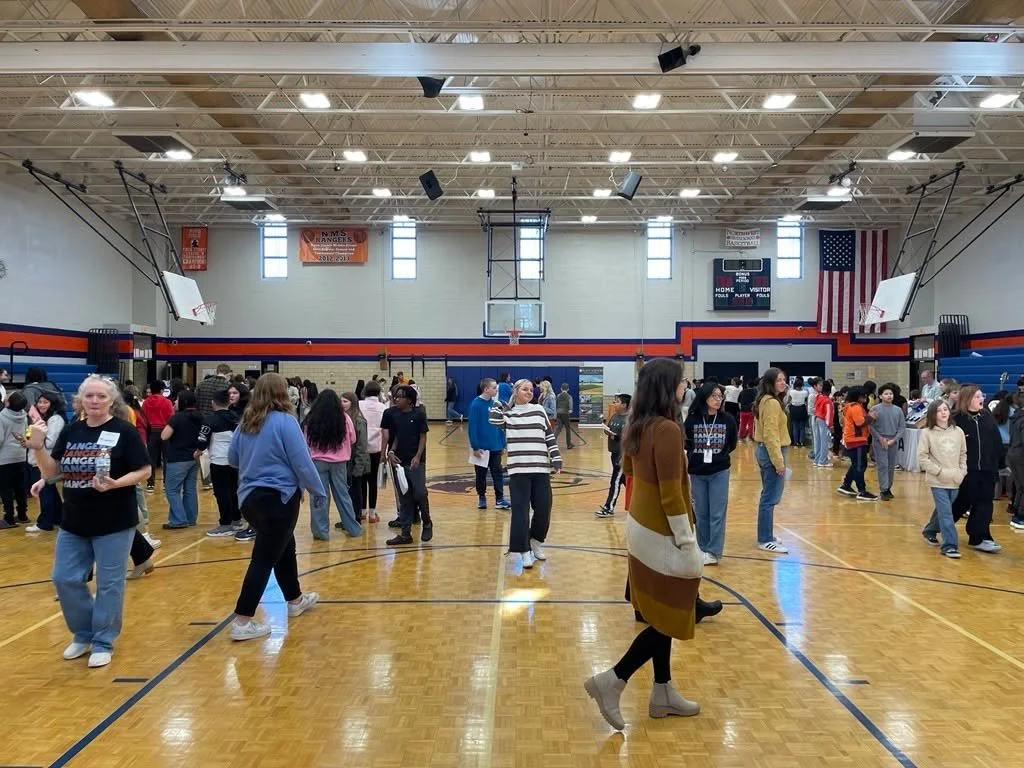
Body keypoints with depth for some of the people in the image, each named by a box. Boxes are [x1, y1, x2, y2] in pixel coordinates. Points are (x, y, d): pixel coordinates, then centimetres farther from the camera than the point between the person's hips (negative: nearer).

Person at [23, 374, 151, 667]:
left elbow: (143, 471, -10)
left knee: (109, 584, 4)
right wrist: (38, 447, -12)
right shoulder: (71, 431, 4)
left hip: (115, 523, -5)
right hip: (73, 522, 5)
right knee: (65, 580, 9)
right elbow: (51, 472, 4)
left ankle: (103, 643, 20)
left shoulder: (124, 431, -10)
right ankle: (83, 634, 30)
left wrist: (116, 484, -26)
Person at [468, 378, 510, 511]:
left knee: (497, 473, 6)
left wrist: (503, 444, 8)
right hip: (482, 447, -4)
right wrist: (475, 447, -17)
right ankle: (481, 498, 23)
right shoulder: (476, 404, -14)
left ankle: (500, 499, 10)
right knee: (481, 474, 10)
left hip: (495, 447, 5)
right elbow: (472, 427, -15)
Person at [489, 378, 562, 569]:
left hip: (541, 469, 3)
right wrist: (500, 402, -5)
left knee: (544, 509, 5)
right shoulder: (507, 413, 5)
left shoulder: (539, 410, 11)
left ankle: (536, 542, 30)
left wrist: (556, 457, 5)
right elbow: (494, 420, -17)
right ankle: (524, 551, 4)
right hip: (518, 469, -2)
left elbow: (549, 436, 12)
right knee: (520, 511, -4)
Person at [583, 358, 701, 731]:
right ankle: (611, 681, 6)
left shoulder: (639, 426, 4)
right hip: (661, 535, -9)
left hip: (641, 527, 9)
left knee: (659, 615, 18)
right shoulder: (667, 430, -23)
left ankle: (663, 693, 28)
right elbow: (671, 496, -23)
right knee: (669, 620, 4)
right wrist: (687, 543, -17)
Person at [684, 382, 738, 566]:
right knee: (701, 513, 11)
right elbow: (684, 442, 4)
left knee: (717, 513, 0)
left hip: (719, 472, -1)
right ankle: (703, 549, 22)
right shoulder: (692, 419, -8)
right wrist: (692, 456, -4)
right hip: (697, 472, 1)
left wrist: (720, 455, 2)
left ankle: (714, 552, 6)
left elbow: (732, 444, 7)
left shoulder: (727, 419, -7)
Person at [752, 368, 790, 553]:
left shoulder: (765, 401, 14)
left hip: (763, 450, 11)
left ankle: (765, 536, 25)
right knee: (770, 498, -5)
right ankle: (765, 540, -1)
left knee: (768, 496, 17)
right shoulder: (772, 403, -17)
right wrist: (779, 461, -23)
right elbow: (771, 434, -23)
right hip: (772, 452, -11)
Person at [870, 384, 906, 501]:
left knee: (891, 467, 9)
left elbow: (902, 427, 2)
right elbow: (870, 426, -5)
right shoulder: (875, 409, -4)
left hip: (893, 442, 3)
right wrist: (880, 438, -12)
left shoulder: (898, 410, 1)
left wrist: (894, 439, -8)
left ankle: (888, 488, 22)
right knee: (883, 466, -5)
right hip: (879, 441, -3)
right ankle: (883, 490, -2)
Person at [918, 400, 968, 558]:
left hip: (955, 481, 4)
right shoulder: (927, 433, -8)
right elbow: (922, 457, -7)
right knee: (946, 512, -8)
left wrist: (961, 472, -1)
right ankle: (949, 545, -4)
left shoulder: (958, 431, 2)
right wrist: (940, 471, -13)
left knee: (943, 511, 17)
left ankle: (930, 531, 40)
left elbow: (963, 454, 11)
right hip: (937, 481, -4)